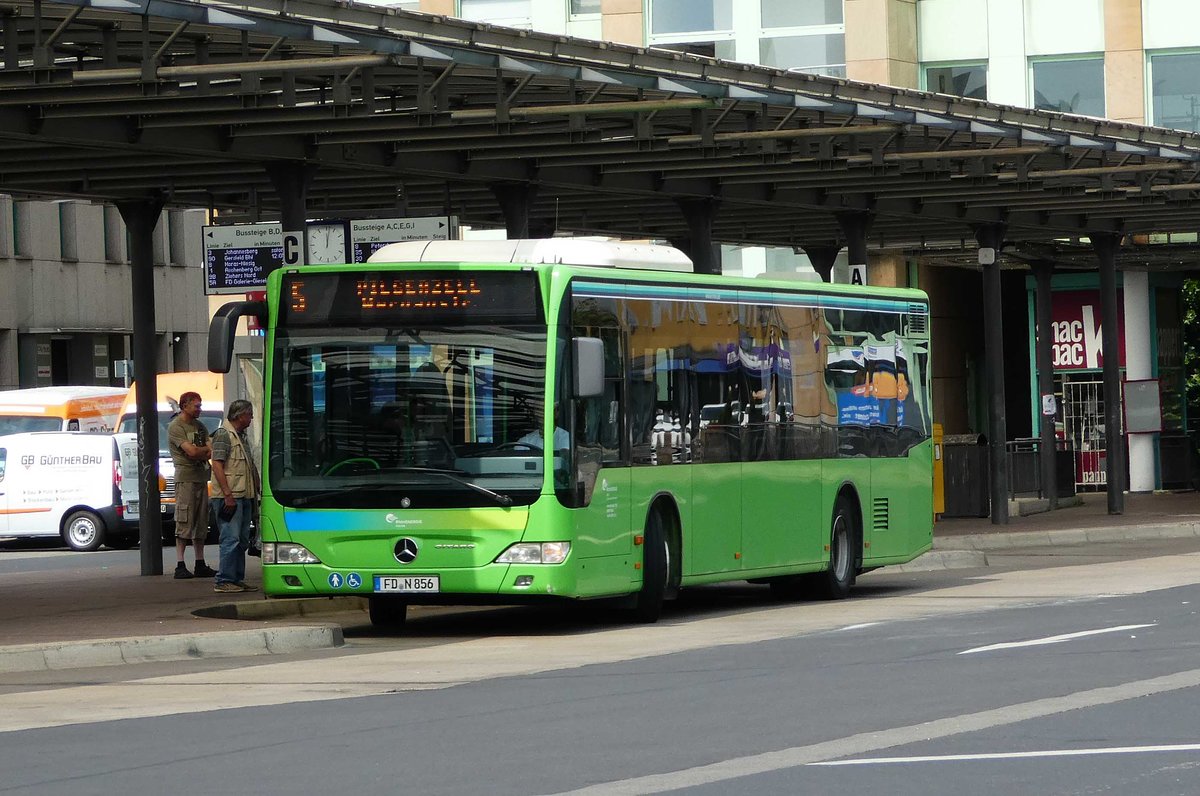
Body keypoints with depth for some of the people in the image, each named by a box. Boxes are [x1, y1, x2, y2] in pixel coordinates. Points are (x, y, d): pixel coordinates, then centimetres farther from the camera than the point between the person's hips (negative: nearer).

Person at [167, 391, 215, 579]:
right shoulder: (176, 427, -6)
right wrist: (207, 449, 0)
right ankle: (180, 566, -11)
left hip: (201, 477, 8)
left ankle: (200, 565, 12)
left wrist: (200, 453, -10)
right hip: (185, 477, -8)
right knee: (184, 522, -10)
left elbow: (211, 452, 9)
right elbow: (191, 451, -17)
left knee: (201, 523, 8)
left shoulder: (199, 426, 18)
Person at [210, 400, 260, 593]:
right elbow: (217, 466, -16)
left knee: (242, 541, 11)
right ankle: (224, 581, -11)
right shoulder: (223, 434, -9)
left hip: (244, 496, 10)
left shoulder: (241, 436, 19)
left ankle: (237, 579, 16)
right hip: (229, 497, -10)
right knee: (231, 539, -12)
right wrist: (228, 495, -20)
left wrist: (254, 492, 21)